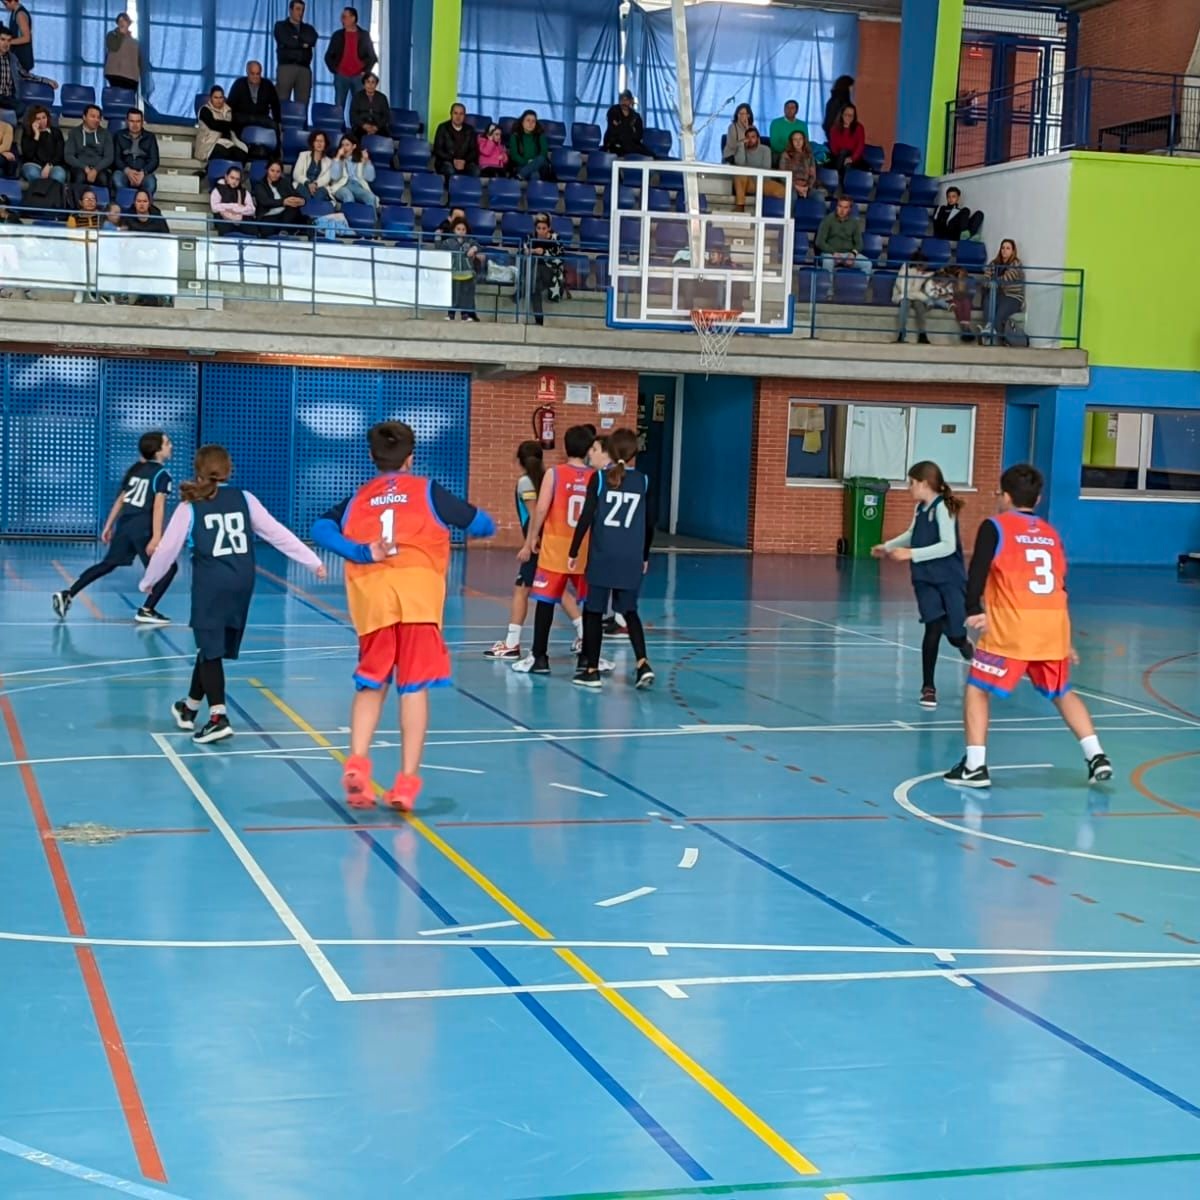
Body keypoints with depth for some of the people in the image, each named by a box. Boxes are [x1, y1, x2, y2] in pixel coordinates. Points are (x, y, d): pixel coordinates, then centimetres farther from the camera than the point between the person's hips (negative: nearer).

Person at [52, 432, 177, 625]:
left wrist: (108, 526, 26)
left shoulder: (135, 469, 17)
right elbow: (158, 506, -17)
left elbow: (120, 499, 20)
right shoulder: (162, 474, -7)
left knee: (108, 564, 20)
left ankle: (67, 595, 16)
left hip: (124, 524, 8)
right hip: (142, 528, -8)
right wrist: (156, 537, -23)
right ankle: (147, 611, -3)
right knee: (167, 568, 3)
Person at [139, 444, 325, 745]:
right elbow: (278, 533, 5)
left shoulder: (190, 508, 2)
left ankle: (218, 718, -15)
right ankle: (190, 707, 33)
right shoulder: (244, 499, 8)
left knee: (210, 649, 0)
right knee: (211, 645, 17)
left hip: (211, 585, -4)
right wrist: (313, 562, 9)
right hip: (242, 583, 4)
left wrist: (148, 581, 21)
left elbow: (167, 549, 5)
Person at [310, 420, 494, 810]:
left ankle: (357, 762, -4)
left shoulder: (358, 498, 19)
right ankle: (407, 780, -1)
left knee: (370, 683, 14)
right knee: (415, 686, 2)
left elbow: (322, 529, 1)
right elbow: (481, 525, 14)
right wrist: (483, 522, 36)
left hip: (372, 594, 2)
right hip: (418, 591, -2)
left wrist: (361, 553, -6)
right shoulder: (427, 491, 12)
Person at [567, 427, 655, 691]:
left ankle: (592, 670, 11)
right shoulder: (643, 481, 4)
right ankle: (643, 663, -6)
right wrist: (645, 557, 21)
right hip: (631, 560, 2)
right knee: (629, 611, 11)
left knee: (594, 612, 8)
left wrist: (573, 552, 1)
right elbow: (649, 524, 9)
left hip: (602, 557, -2)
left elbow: (586, 518, -6)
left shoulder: (599, 478, -2)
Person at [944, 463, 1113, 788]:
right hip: (1054, 626, 5)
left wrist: (974, 610, -10)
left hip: (1011, 627, -5)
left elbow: (977, 571, -8)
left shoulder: (995, 527, 5)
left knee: (977, 689, 8)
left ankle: (975, 767, -1)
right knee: (1062, 693, 24)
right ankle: (1097, 757, 16)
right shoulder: (1051, 533, 20)